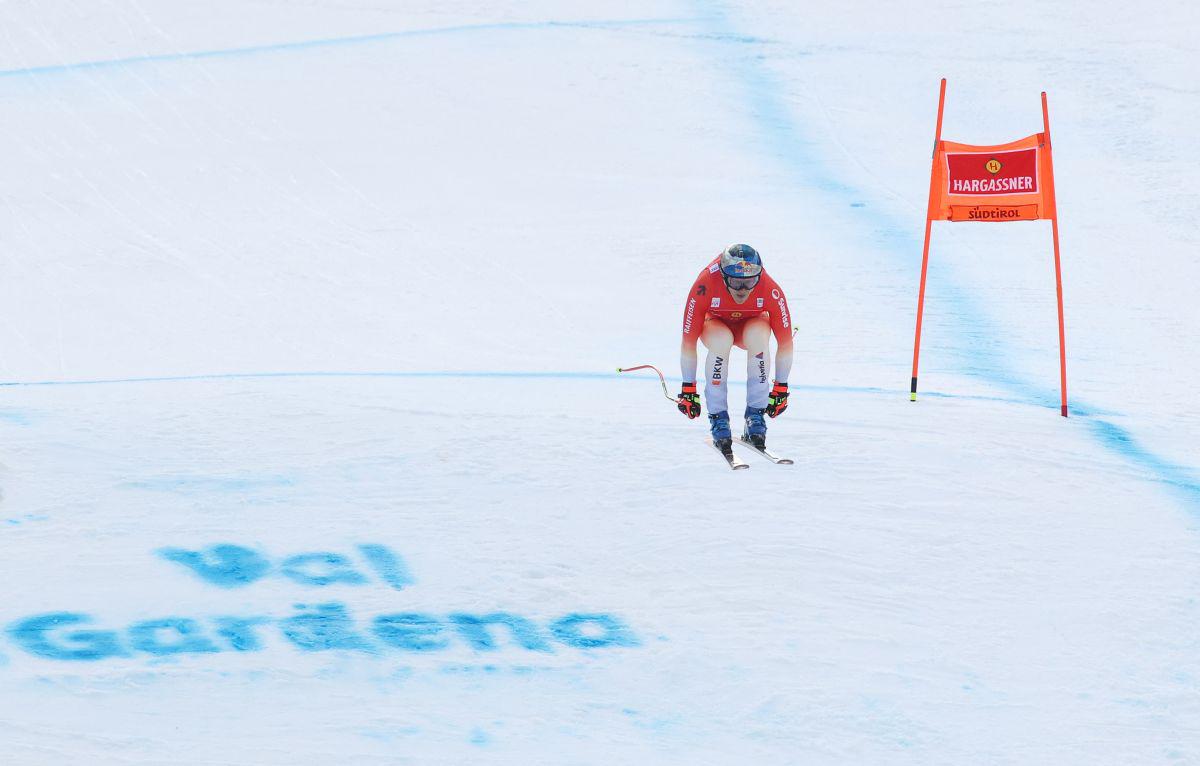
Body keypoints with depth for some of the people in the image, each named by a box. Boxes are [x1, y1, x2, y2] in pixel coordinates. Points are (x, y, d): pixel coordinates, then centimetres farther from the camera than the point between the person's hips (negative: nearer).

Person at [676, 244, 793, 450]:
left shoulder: (771, 291, -33)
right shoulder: (703, 288, -36)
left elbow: (785, 342, -21)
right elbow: (688, 342, -27)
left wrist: (781, 388, -16)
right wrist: (688, 389, -22)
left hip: (751, 325, 1)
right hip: (716, 323, -1)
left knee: (758, 335, -35)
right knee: (722, 340, -37)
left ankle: (755, 416, -22)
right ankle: (718, 418, -24)